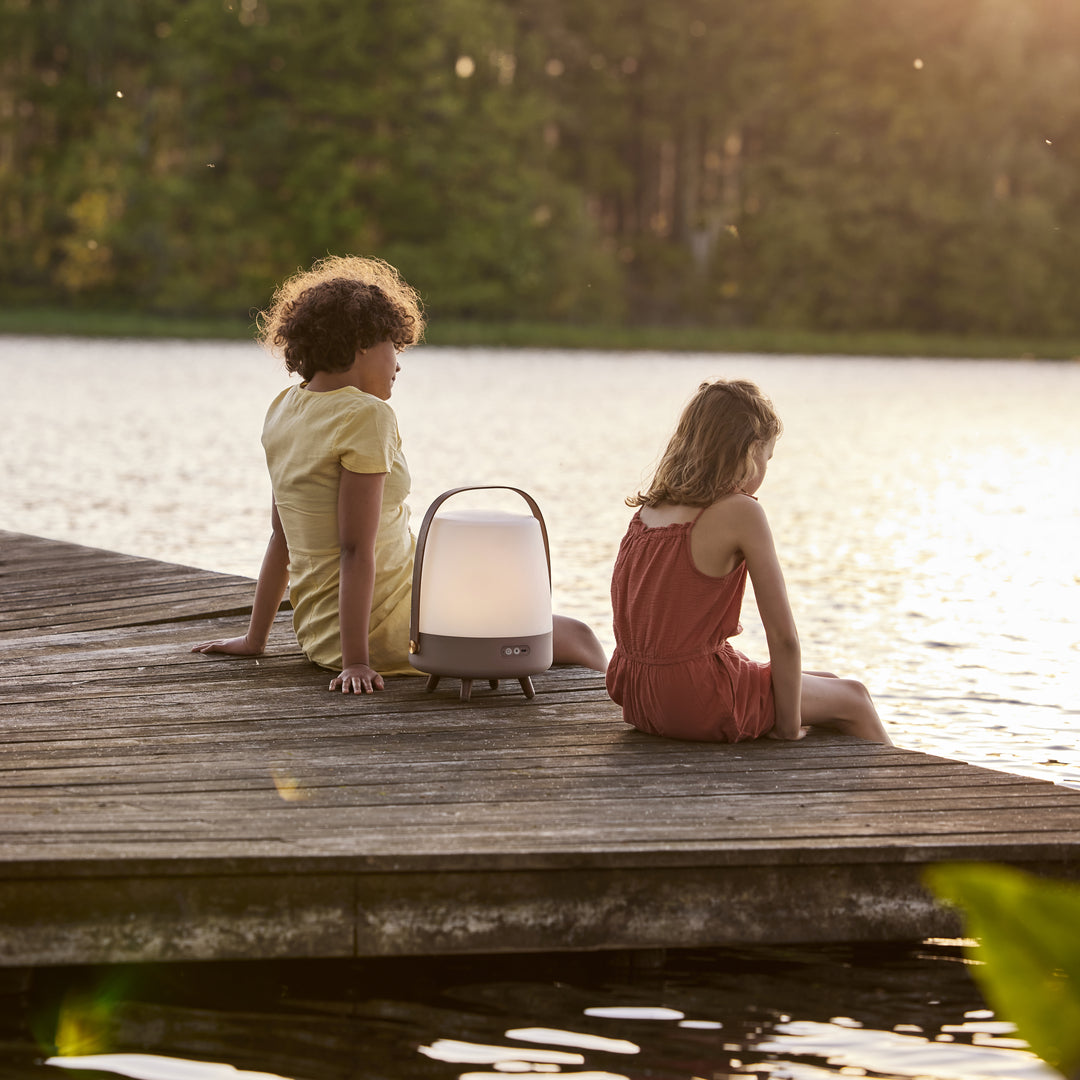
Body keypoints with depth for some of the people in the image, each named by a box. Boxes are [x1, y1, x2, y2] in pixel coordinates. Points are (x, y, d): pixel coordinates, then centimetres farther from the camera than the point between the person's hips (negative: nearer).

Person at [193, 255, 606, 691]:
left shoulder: (284, 408, 5)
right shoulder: (367, 415, -19)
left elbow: (281, 537, 11)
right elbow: (356, 549, -24)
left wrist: (254, 638, 15)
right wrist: (356, 660, -24)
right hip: (387, 632, -10)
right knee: (576, 638, 4)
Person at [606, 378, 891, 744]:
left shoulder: (646, 511, 7)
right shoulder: (740, 512, -13)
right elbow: (783, 637, -13)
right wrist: (789, 728, -4)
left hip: (641, 701, 8)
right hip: (699, 704, -8)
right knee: (852, 699, 15)